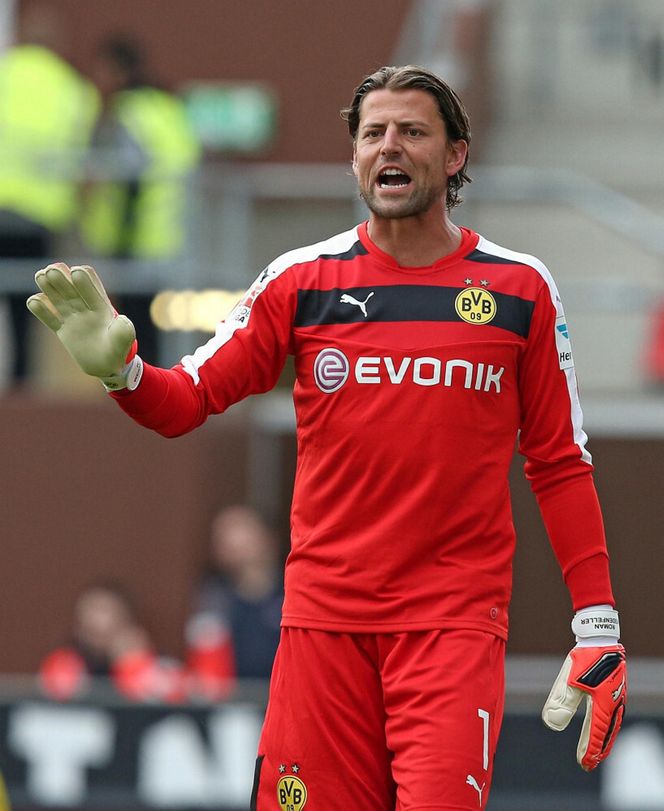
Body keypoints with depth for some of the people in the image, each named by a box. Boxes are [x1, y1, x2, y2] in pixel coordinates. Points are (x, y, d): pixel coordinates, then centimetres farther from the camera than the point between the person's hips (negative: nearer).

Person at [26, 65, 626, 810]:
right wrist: (119, 369, -16)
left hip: (456, 617, -1)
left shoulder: (520, 288, 5)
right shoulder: (302, 279, 6)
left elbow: (560, 463, 9)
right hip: (325, 609, 1)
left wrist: (598, 626, 4)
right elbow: (187, 401, 6)